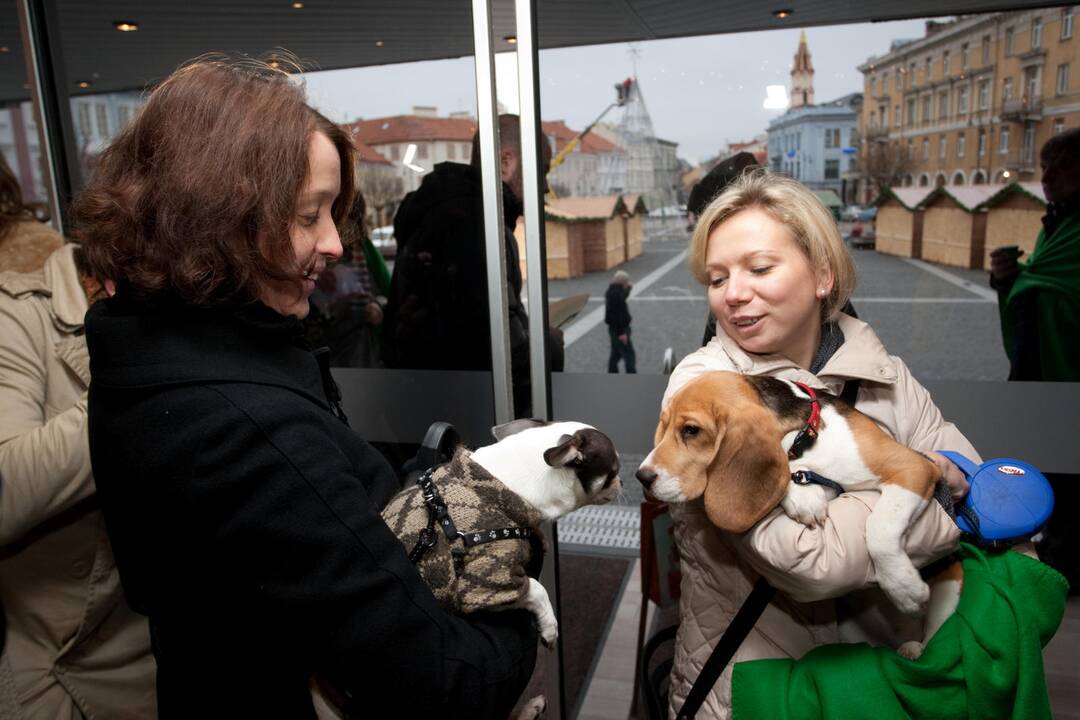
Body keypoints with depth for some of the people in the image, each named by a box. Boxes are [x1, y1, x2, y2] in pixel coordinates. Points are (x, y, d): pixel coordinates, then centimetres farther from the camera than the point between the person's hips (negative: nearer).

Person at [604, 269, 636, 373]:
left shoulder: (612, 291, 8)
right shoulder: (616, 294, -23)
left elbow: (622, 298, 29)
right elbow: (617, 315, -26)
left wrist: (628, 288, 13)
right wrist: (622, 332, -24)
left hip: (614, 329, 10)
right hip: (619, 330, -10)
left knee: (616, 354, 18)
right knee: (629, 355, -5)